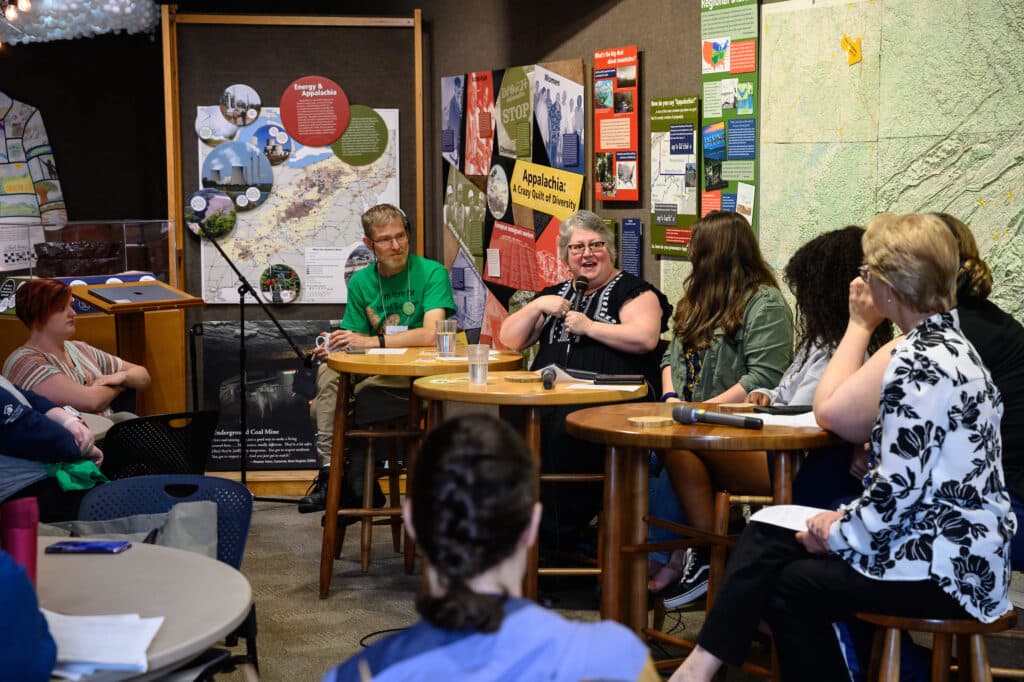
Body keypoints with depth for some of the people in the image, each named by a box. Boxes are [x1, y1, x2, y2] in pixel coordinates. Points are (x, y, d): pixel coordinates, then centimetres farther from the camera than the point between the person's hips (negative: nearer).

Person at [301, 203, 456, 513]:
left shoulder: (432, 273, -5)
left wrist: (372, 341, -21)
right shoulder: (360, 282, 11)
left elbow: (430, 334, -19)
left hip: (419, 377, -5)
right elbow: (354, 345, 9)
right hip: (376, 375, 5)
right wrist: (334, 347, -14)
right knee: (329, 369, -24)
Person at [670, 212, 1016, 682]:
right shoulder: (938, 344, 10)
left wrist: (839, 531, -11)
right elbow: (833, 413, 9)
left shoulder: (923, 362, -22)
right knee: (764, 537, 3)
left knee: (788, 586, 2)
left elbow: (899, 489, -23)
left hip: (946, 567, -10)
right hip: (928, 536, 10)